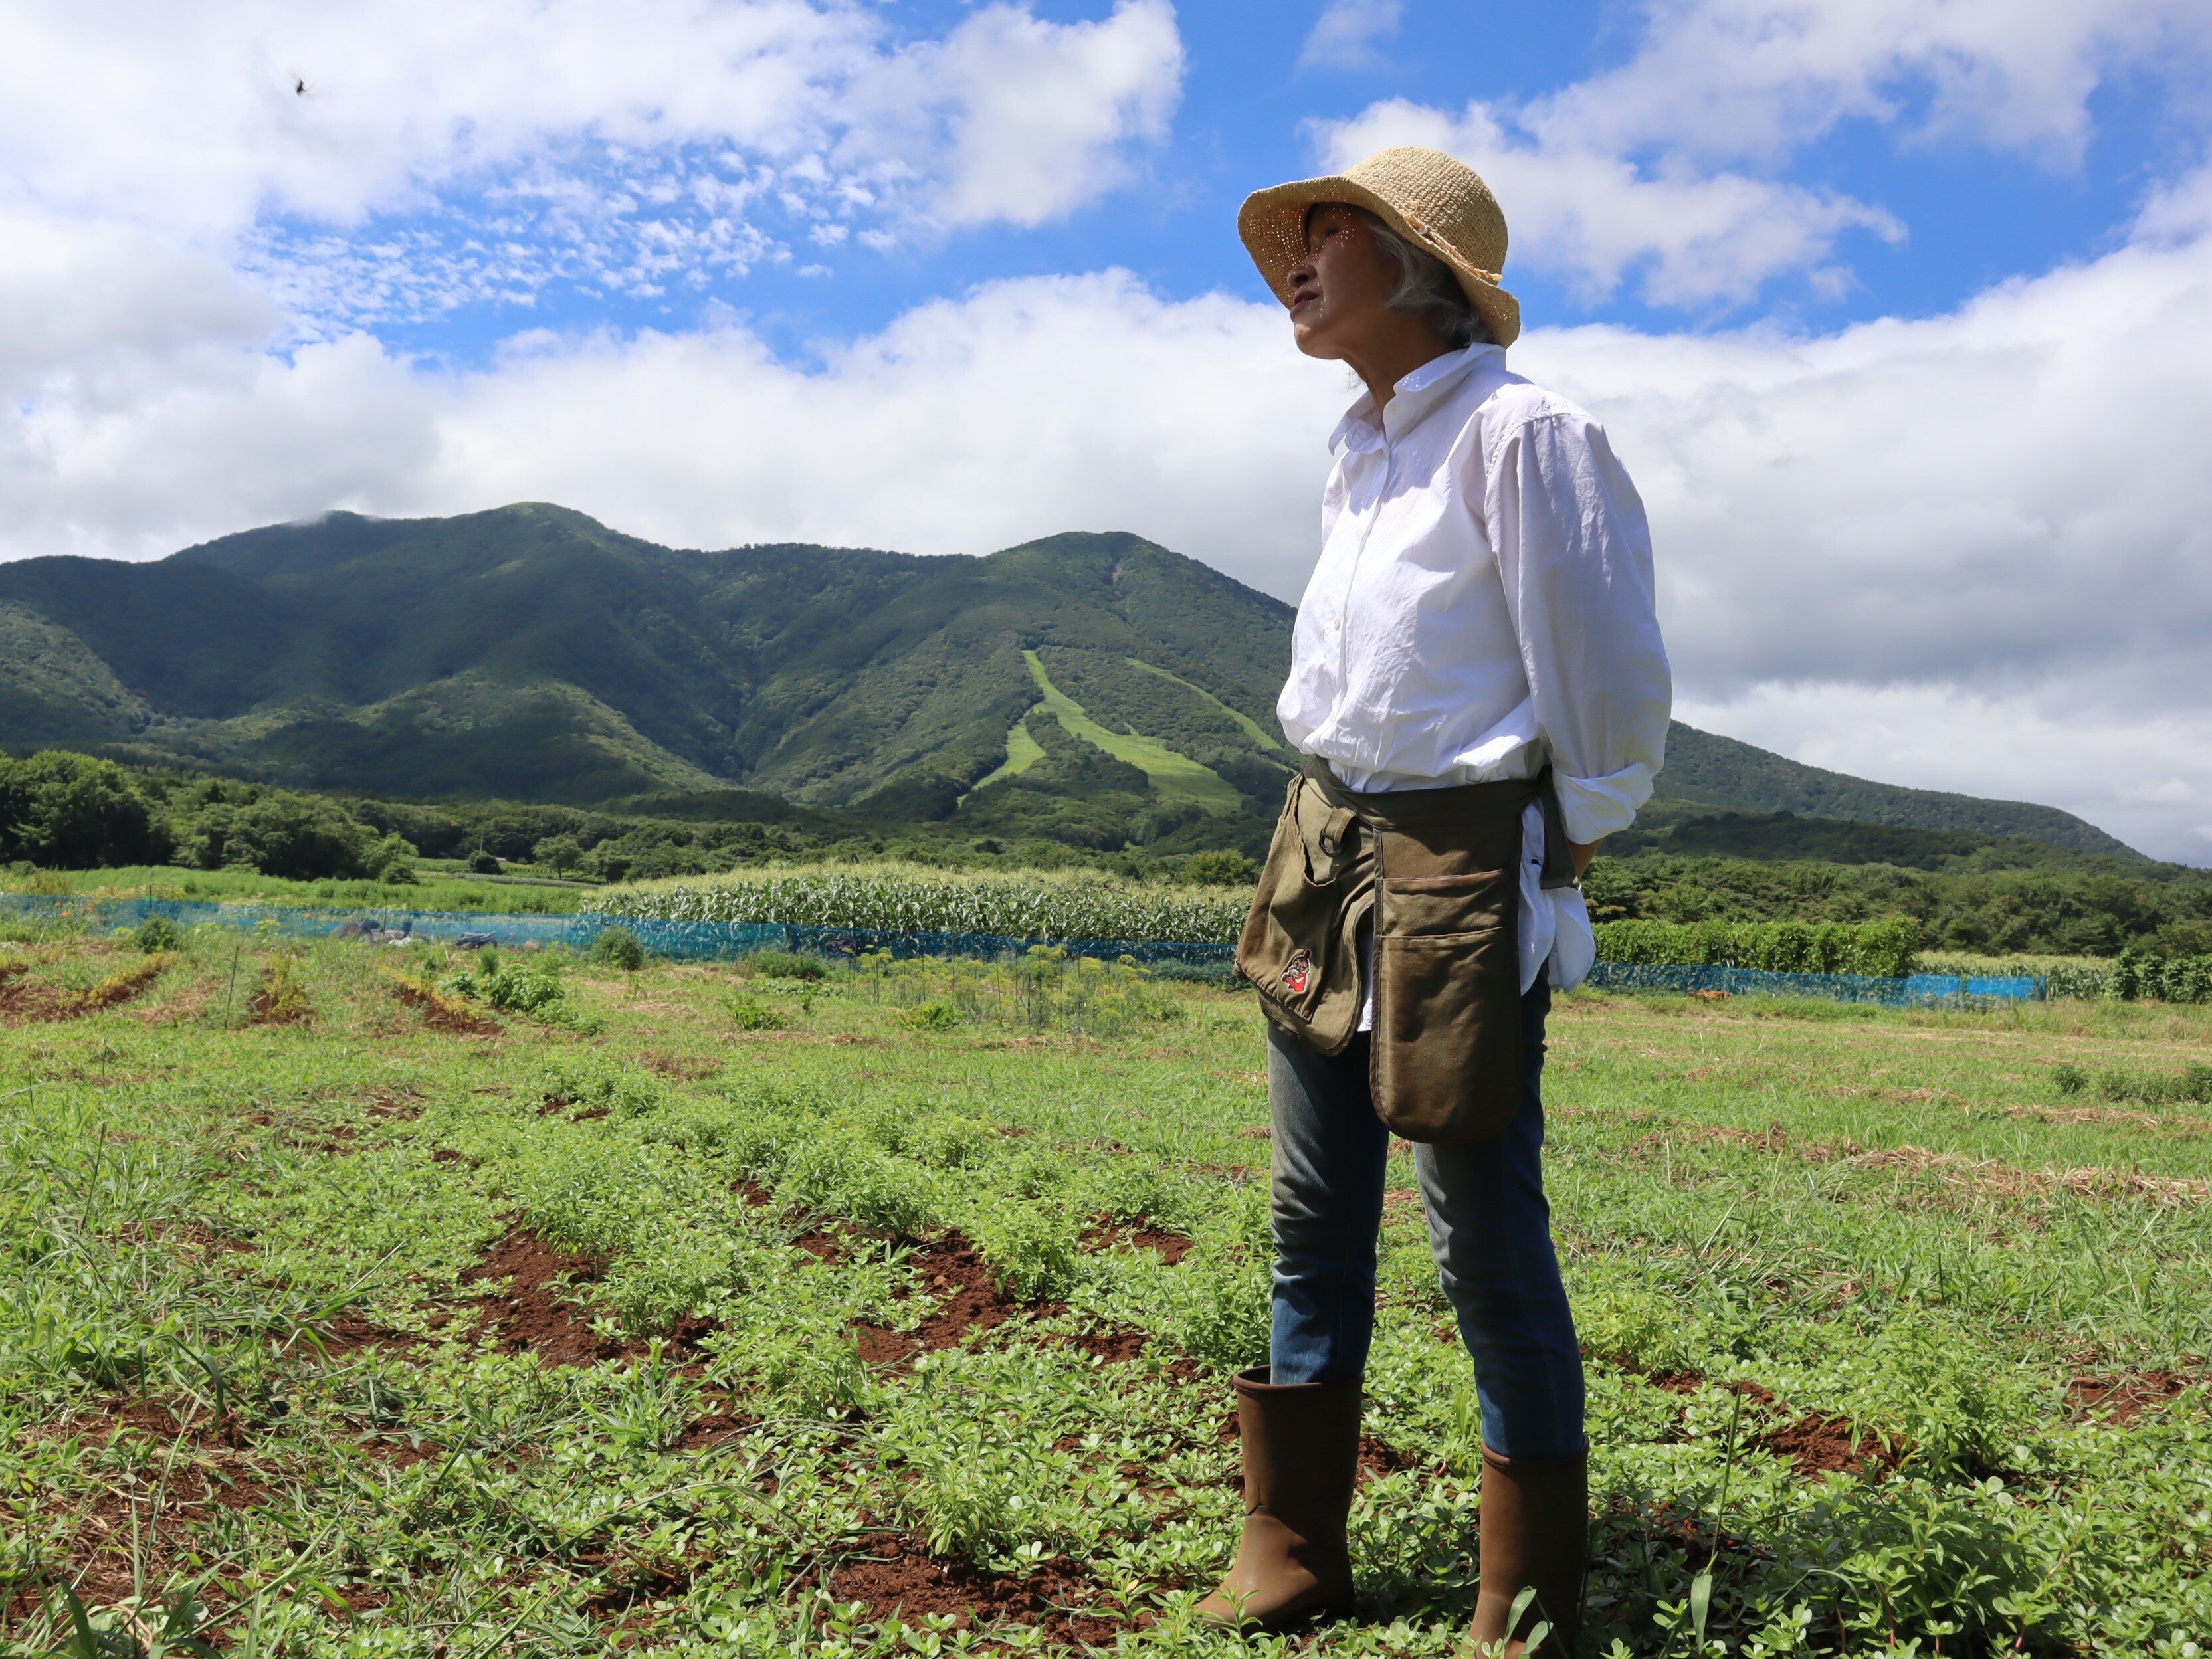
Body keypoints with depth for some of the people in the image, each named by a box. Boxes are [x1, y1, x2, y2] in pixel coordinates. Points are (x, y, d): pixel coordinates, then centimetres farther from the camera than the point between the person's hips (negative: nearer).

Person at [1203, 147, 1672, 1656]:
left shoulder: (1523, 435, -11)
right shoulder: (1361, 451, 16)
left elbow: (1606, 676, -10)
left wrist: (1566, 866, -6)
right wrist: (1335, 832, 19)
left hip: (1461, 867, -8)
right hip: (1322, 849, 8)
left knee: (1486, 1235, 0)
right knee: (1314, 1218, 12)